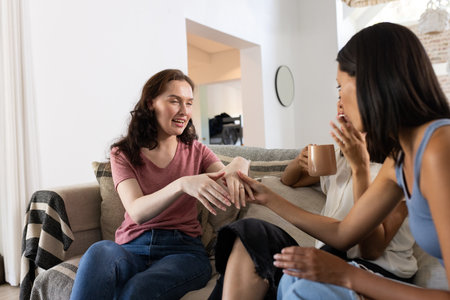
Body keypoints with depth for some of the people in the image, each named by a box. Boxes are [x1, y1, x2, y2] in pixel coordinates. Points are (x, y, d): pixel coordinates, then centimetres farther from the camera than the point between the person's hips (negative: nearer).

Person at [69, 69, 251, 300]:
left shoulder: (196, 151, 12)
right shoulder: (123, 154, 4)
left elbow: (227, 189, -3)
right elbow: (138, 213, -13)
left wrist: (236, 168, -28)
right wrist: (182, 185, -32)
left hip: (183, 249, 1)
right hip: (132, 248, 0)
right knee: (101, 251, -34)